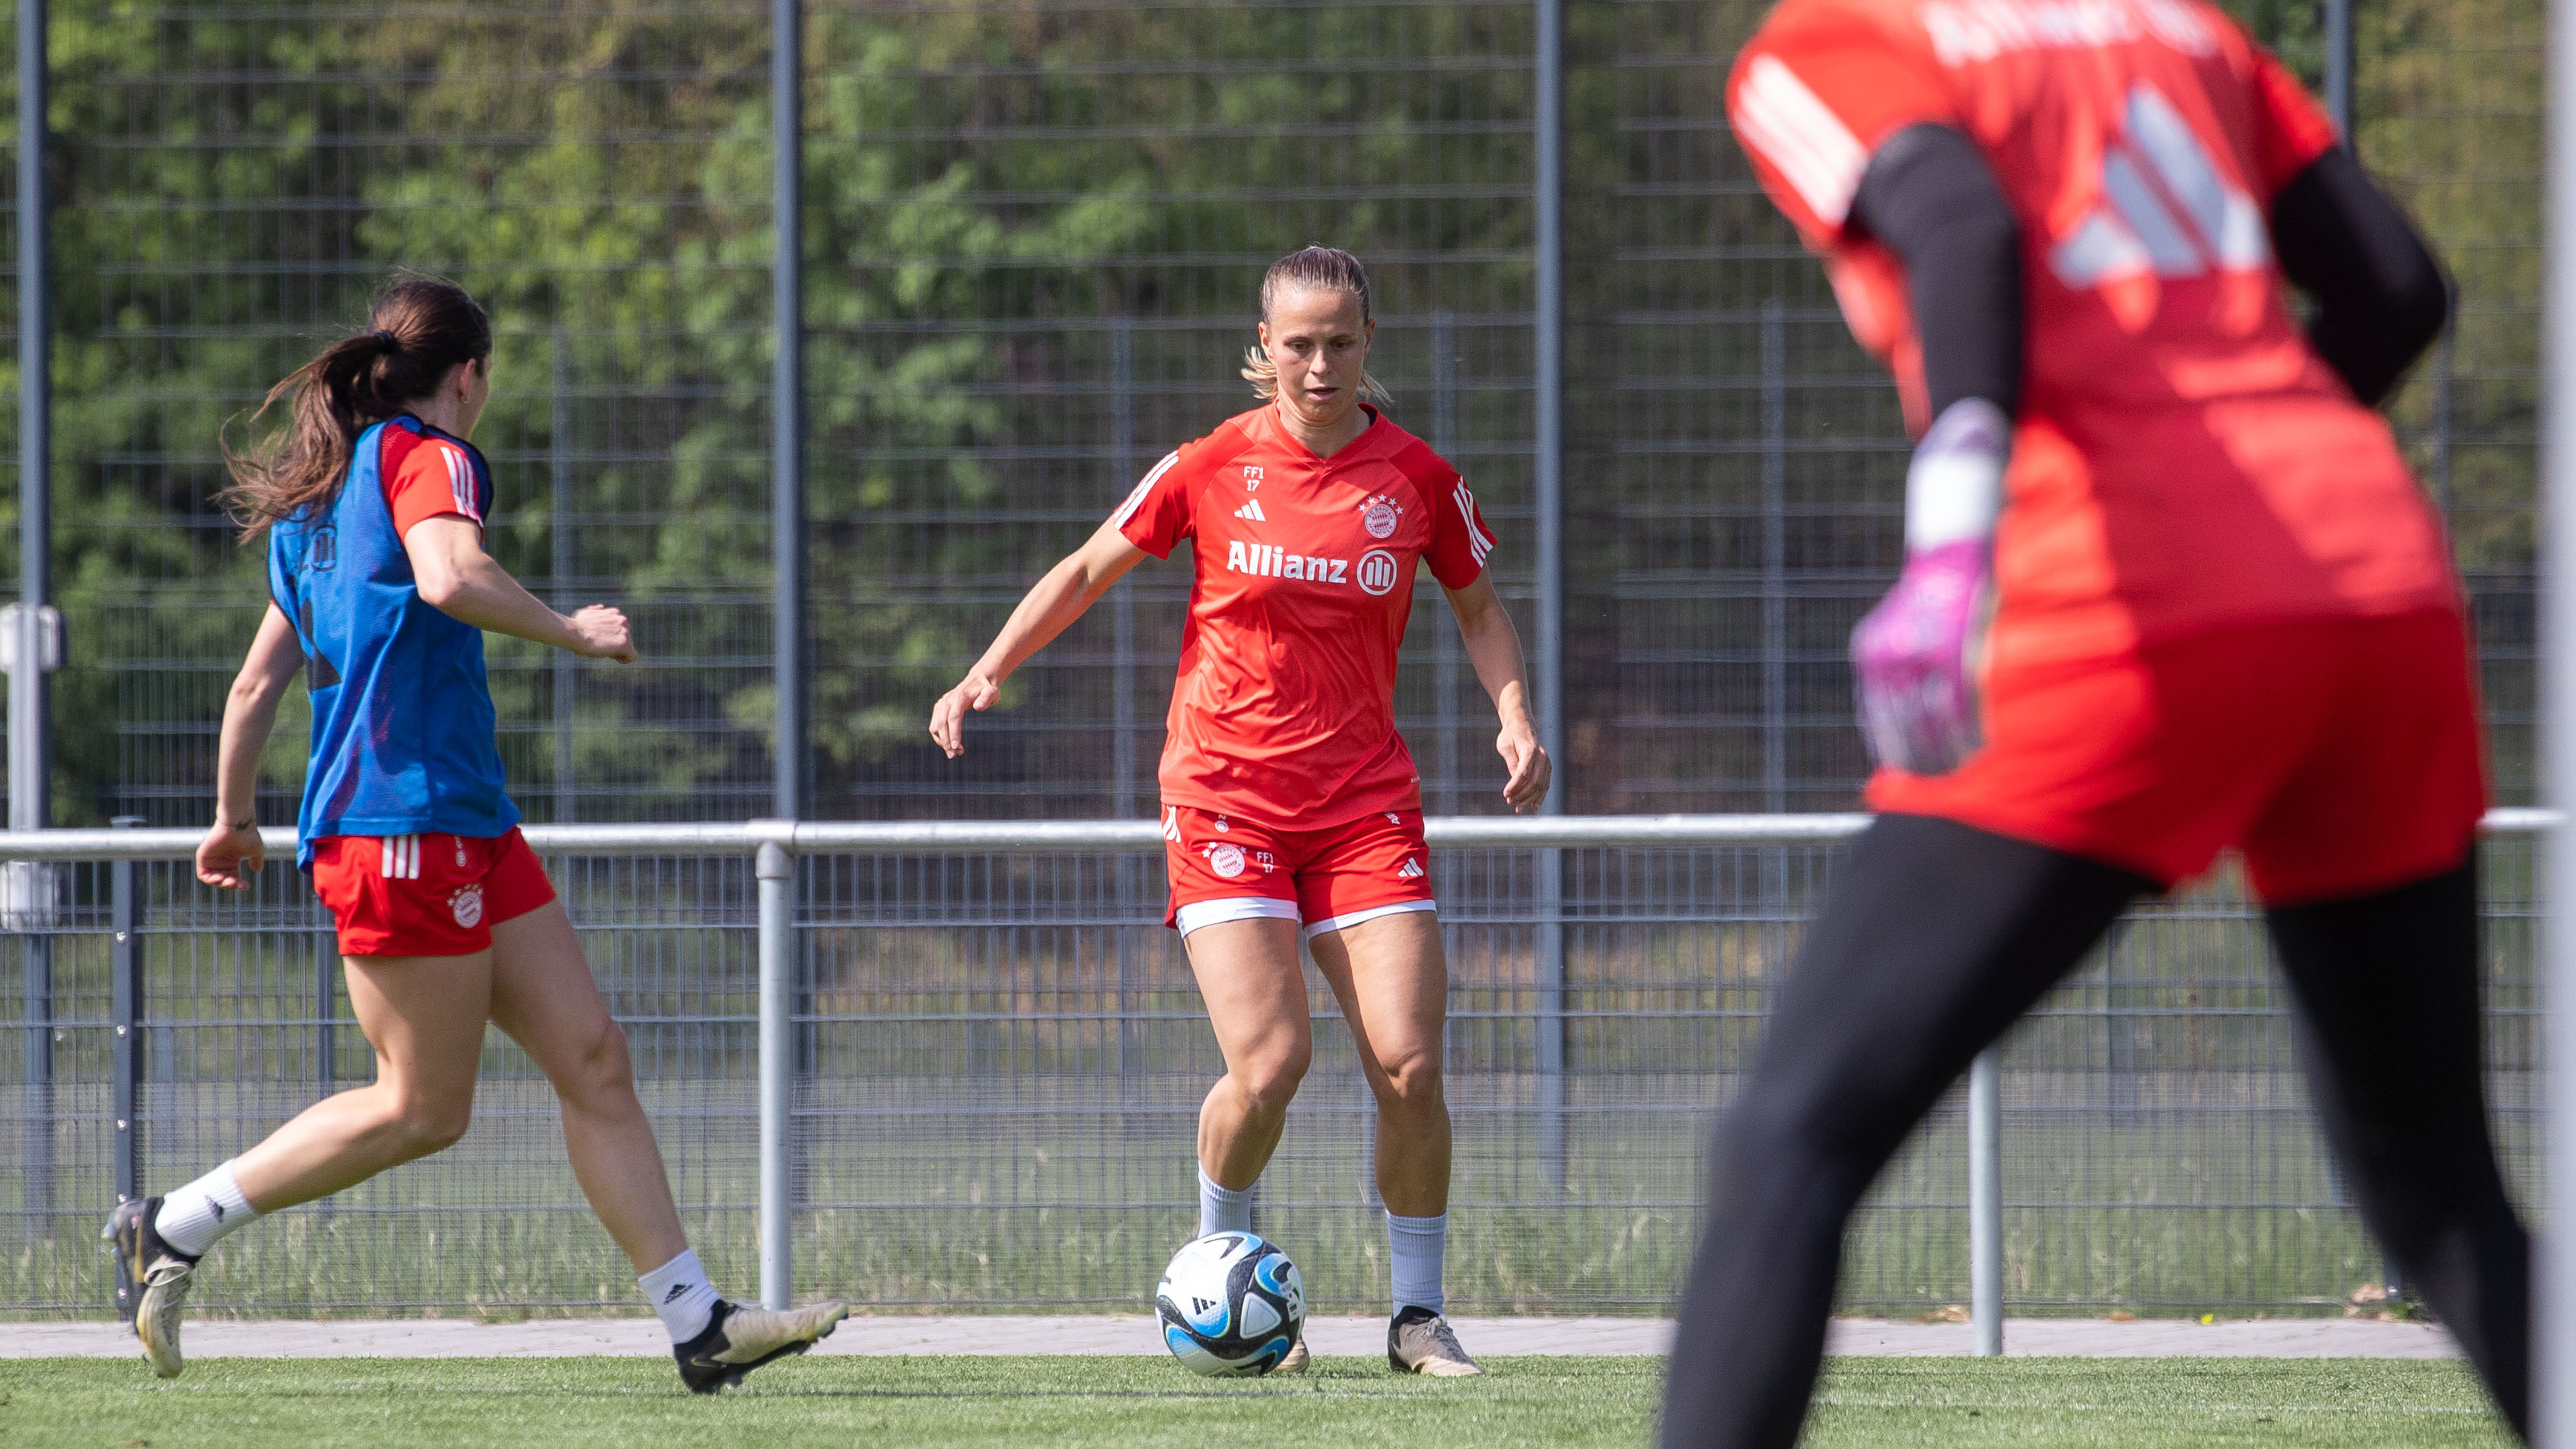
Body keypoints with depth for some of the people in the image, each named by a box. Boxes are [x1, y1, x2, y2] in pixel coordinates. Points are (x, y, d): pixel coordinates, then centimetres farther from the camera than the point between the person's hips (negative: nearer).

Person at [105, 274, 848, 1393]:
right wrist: (571, 631, -15)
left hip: (468, 827, 10)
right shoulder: (426, 458, -6)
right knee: (424, 1109, -6)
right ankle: (173, 1230, 3)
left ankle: (698, 1325, -1)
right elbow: (449, 577, -28)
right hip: (404, 825, -10)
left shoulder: (319, 499, 20)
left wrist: (234, 819, 34)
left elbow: (257, 683, 23)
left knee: (592, 1058, 3)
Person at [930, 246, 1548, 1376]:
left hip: (1365, 803, 2)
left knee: (1409, 1064, -10)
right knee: (1268, 1064, -16)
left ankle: (1418, 1315, 7)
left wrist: (1514, 718, 0)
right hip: (1224, 796, -2)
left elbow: (1478, 607, 17)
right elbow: (1087, 570, 9)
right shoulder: (1215, 465, -2)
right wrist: (989, 671, -2)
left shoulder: (1416, 477, 2)